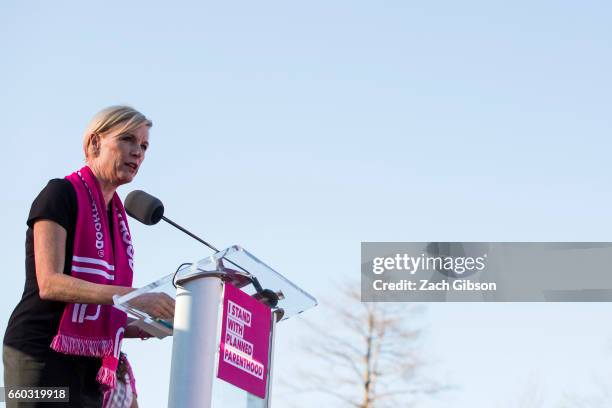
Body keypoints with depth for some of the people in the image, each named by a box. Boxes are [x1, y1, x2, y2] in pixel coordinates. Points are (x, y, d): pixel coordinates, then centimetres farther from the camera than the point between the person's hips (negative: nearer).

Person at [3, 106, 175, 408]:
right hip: (43, 353, -7)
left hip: (89, 367, 7)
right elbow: (50, 283, -18)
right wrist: (133, 297, -25)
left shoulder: (118, 218, 17)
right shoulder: (62, 193, -5)